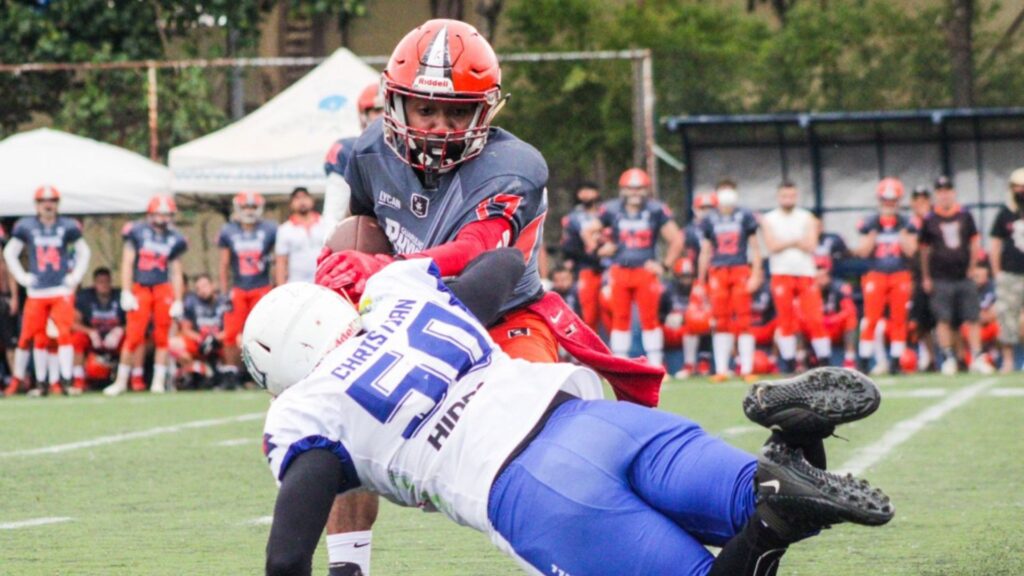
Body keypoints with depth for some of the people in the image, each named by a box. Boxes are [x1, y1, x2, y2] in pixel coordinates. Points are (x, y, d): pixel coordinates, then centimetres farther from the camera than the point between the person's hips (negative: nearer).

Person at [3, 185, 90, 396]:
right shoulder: (26, 226, 2)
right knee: (38, 338, 3)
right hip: (36, 292, 1)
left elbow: (83, 252, 14)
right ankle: (41, 382, 11)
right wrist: (22, 277, 3)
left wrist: (75, 276, 4)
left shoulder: (67, 226, 2)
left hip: (62, 291, -1)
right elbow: (10, 253, 12)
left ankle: (65, 381, -8)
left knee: (64, 335, -9)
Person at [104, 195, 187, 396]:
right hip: (139, 289, -3)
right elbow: (127, 263, -1)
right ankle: (121, 381, 3)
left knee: (162, 337, 2)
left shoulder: (173, 239, 8)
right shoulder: (137, 232, -1)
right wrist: (126, 294, -7)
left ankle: (159, 381, 10)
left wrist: (178, 301, 6)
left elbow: (176, 273, 11)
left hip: (163, 290, 3)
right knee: (133, 336, -7)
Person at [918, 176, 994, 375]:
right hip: (941, 278, -2)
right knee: (944, 320, -2)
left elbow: (975, 244, 13)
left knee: (972, 319, 1)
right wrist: (926, 277, 3)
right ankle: (948, 358, 6)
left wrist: (972, 267, 5)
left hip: (964, 276, 2)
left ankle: (977, 358, 6)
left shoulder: (965, 216, 6)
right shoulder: (929, 220, 1)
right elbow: (924, 250, 5)